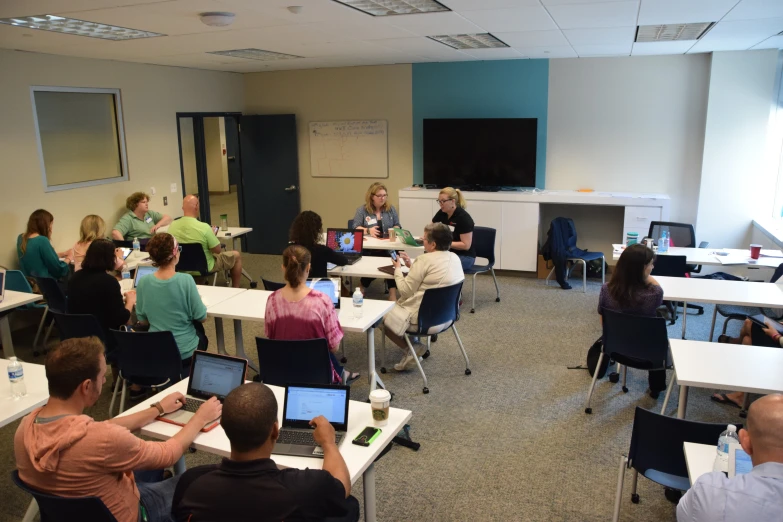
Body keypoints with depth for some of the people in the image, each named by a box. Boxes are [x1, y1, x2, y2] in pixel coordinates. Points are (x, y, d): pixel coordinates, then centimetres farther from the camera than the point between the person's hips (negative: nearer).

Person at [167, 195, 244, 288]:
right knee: (236, 255, 15)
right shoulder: (204, 227, -29)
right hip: (205, 267, -6)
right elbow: (218, 250, -18)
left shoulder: (172, 226, -14)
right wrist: (213, 236, 1)